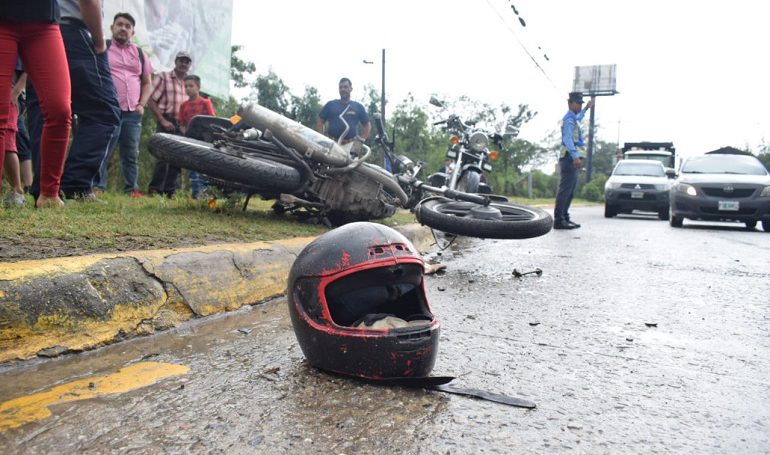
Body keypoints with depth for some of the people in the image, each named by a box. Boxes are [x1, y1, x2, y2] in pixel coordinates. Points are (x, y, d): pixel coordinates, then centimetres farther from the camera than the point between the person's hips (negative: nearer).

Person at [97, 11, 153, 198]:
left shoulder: (139, 53, 18)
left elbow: (148, 83, 21)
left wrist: (142, 104, 7)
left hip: (133, 113, 4)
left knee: (131, 154, 6)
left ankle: (132, 189, 11)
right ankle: (98, 188, -4)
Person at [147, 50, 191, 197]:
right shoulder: (163, 77, 0)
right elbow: (151, 101, -5)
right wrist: (162, 121, -12)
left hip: (181, 126, 6)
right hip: (166, 123, -5)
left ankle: (169, 191, 14)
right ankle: (155, 189, -5)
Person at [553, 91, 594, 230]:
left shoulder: (573, 118, 22)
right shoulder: (569, 119, -9)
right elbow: (568, 139, -25)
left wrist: (587, 108, 62)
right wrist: (575, 156, -35)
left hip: (573, 160, 11)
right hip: (570, 159, -11)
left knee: (569, 192, 10)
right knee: (565, 190, -13)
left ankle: (564, 218, 14)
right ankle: (559, 220, -16)